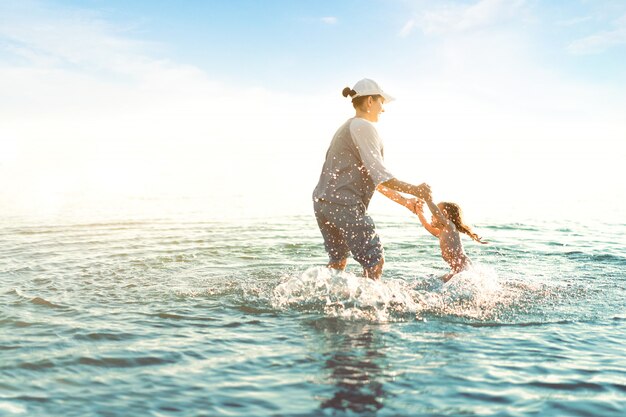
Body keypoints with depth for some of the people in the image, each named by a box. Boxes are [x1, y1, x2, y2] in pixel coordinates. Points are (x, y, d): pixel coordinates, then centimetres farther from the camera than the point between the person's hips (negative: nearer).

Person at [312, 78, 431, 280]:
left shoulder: (346, 127, 23)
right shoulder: (363, 127, -7)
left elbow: (367, 175, 23)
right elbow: (378, 173, -14)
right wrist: (414, 190, -9)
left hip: (323, 201, 10)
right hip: (344, 204, -10)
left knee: (338, 260, 20)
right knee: (375, 261, -4)